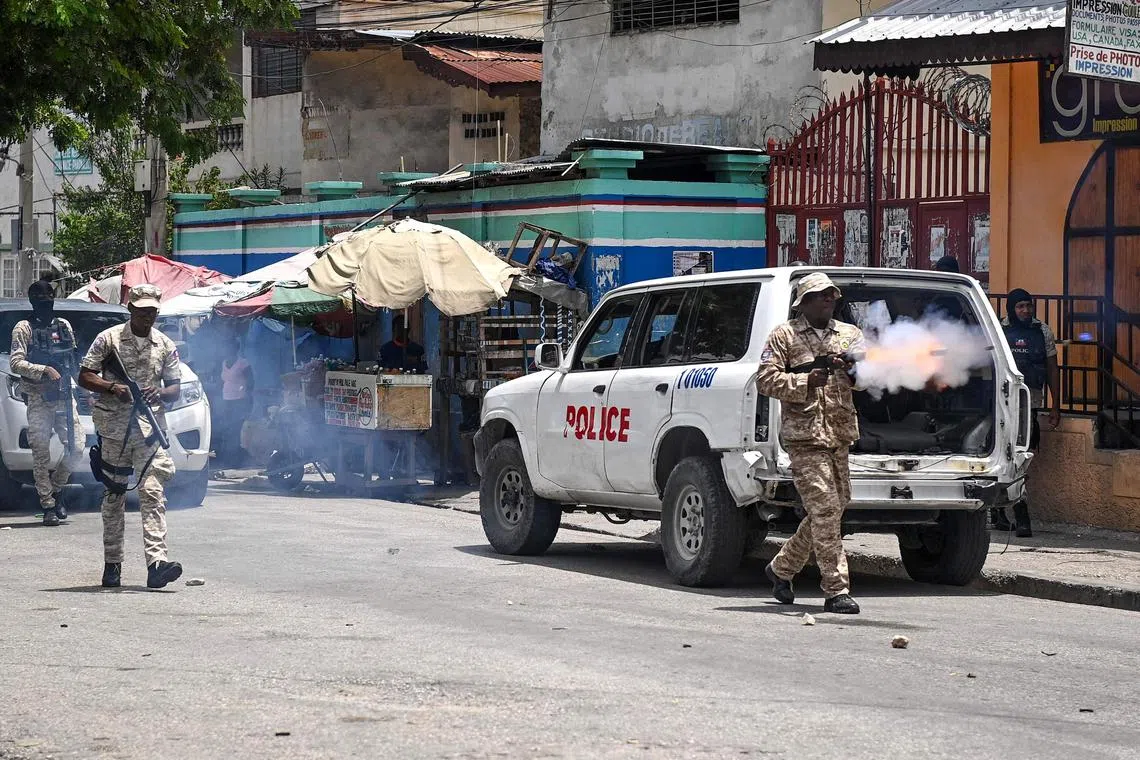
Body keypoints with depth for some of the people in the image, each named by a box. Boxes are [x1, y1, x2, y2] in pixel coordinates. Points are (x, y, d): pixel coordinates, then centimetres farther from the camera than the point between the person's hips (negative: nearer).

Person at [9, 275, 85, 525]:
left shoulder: (64, 326, 15)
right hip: (38, 399, -4)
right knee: (41, 455, -4)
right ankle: (48, 505, 3)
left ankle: (56, 487, 18)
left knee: (77, 446, -5)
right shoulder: (24, 328, 1)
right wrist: (44, 370, -18)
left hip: (64, 397, 4)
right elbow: (16, 363, -8)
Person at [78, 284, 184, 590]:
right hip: (113, 424, -1)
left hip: (150, 426, 1)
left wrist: (160, 393, -10)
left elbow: (175, 388, 13)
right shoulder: (109, 339, 4)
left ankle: (156, 563, -23)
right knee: (114, 495, 6)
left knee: (152, 492, -12)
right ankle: (112, 563, 16)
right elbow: (84, 376, 3)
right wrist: (112, 387, -14)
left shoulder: (166, 346, 11)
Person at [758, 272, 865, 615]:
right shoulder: (784, 336, 4)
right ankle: (836, 590, -11)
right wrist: (806, 382, -17)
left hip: (840, 435, 6)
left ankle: (782, 567, 30)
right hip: (804, 435, -6)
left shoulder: (850, 334, 17)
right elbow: (766, 379, -4)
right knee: (825, 510, -12)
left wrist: (853, 369, -14)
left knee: (834, 508, 11)